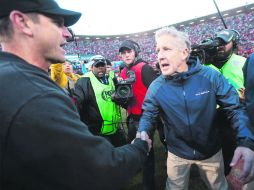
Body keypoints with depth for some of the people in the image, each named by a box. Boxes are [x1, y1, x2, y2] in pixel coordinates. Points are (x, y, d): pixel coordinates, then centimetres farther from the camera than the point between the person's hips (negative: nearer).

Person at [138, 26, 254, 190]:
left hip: (211, 150, 0)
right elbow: (148, 115, -7)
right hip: (177, 152, 1)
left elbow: (235, 109, -16)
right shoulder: (156, 87, -16)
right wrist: (142, 133, -30)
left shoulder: (210, 76, -21)